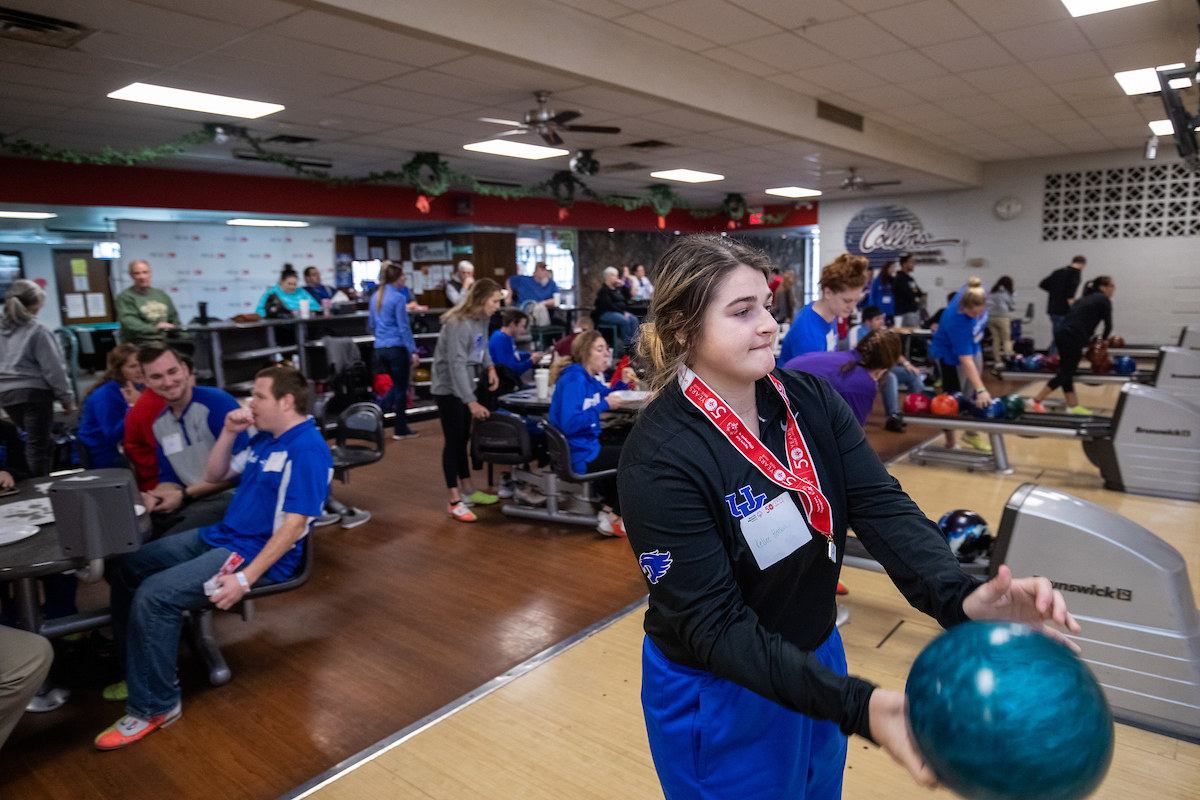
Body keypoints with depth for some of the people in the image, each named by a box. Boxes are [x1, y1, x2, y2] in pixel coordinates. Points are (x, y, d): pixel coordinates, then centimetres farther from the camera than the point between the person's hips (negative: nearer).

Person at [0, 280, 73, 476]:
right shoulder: (38, 331, -11)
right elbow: (53, 367, -12)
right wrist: (66, 397, -5)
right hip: (34, 392, -7)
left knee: (36, 440, 18)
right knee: (36, 445, -2)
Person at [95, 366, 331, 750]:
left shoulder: (308, 450, -19)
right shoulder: (264, 438, 9)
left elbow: (294, 525, -24)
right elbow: (214, 475, 19)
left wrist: (245, 578, -27)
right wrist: (229, 433, 3)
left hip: (257, 552, -10)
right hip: (219, 535, 10)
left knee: (154, 595, -23)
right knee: (125, 566, 13)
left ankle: (154, 707, -5)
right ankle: (137, 670, 24)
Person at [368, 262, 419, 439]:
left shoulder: (375, 297, 10)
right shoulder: (398, 298, -12)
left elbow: (371, 324, 19)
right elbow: (404, 328, -15)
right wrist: (413, 351, -13)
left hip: (380, 348, 7)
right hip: (397, 347, -7)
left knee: (395, 385, 19)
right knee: (401, 389, 3)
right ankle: (400, 430, 9)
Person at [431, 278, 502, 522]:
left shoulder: (482, 319, 2)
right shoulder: (458, 324, -25)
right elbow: (457, 365, -29)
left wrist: (490, 367, 1)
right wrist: (471, 402, -32)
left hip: (465, 385, 8)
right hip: (448, 388, -8)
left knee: (463, 439, 16)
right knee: (453, 441, -5)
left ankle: (467, 490, 27)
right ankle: (455, 501, 2)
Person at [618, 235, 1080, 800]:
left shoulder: (810, 400, -8)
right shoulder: (658, 460, -27)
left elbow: (882, 507, -16)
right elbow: (716, 626, -27)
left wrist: (962, 598, -35)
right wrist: (857, 708, -36)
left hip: (817, 661, 6)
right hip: (720, 701, -5)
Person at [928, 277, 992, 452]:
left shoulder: (975, 292, -25)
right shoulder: (958, 321, -41)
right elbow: (965, 360, -41)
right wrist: (981, 389, -43)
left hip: (972, 345, 8)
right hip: (950, 354, -8)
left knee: (972, 395, 17)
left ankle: (971, 433, 34)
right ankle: (950, 444, 8)